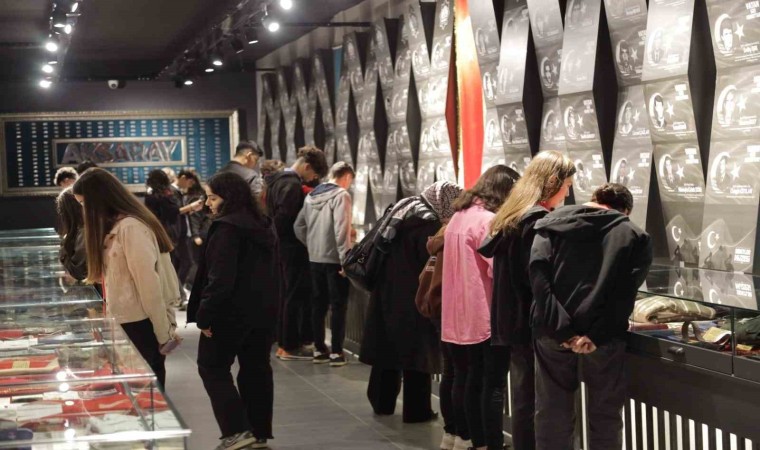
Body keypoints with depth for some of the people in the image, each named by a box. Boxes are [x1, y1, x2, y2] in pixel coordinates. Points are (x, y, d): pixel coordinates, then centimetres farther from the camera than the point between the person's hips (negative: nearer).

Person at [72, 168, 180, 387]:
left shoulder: (131, 227, -17)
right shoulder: (116, 225, 13)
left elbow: (148, 283, -19)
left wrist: (164, 332, -18)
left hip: (140, 324, -9)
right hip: (126, 321, 9)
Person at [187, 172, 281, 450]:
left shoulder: (226, 228, -16)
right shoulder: (263, 225, 12)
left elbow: (220, 279, -22)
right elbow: (273, 270, 17)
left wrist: (205, 316, -18)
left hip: (233, 311, -8)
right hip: (264, 310, 8)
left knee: (212, 368, 3)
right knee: (256, 368, 12)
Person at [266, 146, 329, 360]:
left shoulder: (279, 179, 12)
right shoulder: (293, 185, -19)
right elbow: (285, 219, -26)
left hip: (284, 246, 10)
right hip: (294, 248, -10)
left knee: (289, 295, 15)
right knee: (295, 296, -3)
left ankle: (285, 343, 20)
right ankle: (290, 347, 2)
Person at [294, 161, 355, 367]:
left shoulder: (311, 195, 9)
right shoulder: (341, 195, -13)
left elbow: (298, 226, 11)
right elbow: (341, 230, -21)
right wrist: (345, 260, -18)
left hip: (315, 259, 7)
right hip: (334, 259, -6)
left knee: (318, 304, 13)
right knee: (338, 305, 1)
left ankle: (319, 349, 18)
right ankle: (336, 352, 1)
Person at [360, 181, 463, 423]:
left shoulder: (402, 210, 10)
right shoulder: (428, 223, -18)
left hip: (387, 293, 9)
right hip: (412, 299, -9)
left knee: (388, 348, 16)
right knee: (416, 353, 1)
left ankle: (382, 402, 25)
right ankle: (416, 410, 6)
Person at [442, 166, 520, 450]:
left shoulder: (458, 217, 14)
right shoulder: (489, 221, -15)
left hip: (460, 315, 9)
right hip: (485, 315, -9)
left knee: (470, 379, 13)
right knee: (493, 384, -4)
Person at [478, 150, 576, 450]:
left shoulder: (511, 215, 13)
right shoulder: (538, 219, -16)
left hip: (510, 322, 9)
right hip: (531, 324, -9)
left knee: (523, 399, 15)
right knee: (532, 402, -3)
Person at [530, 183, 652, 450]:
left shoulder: (552, 222, 12)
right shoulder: (635, 236, 11)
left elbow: (538, 274, -5)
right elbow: (625, 292, -5)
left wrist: (562, 329, -10)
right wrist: (596, 334, -11)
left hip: (553, 333, 1)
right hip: (603, 337, -1)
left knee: (552, 417, 10)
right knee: (604, 418, 11)